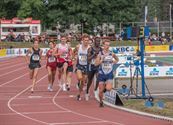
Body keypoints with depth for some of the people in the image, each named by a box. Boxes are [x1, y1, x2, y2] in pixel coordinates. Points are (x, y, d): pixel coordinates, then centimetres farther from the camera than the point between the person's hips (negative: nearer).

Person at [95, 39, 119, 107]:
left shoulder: (112, 54, 1)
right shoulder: (100, 54, -4)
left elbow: (117, 59, 20)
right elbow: (96, 63, -11)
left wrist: (113, 62, 0)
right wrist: (102, 59, -24)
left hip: (109, 74, 0)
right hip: (101, 74, 0)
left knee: (108, 88, -19)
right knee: (101, 90, 3)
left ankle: (105, 87, 17)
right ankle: (101, 102, 26)